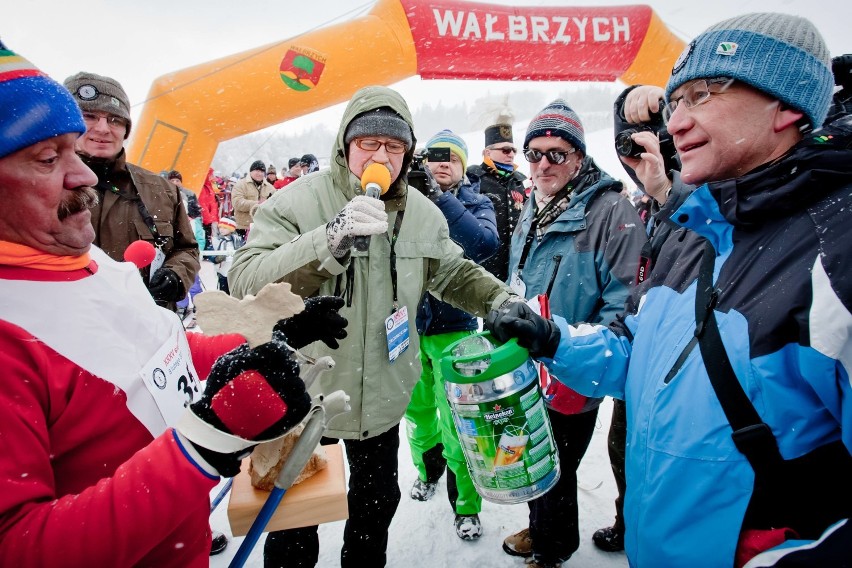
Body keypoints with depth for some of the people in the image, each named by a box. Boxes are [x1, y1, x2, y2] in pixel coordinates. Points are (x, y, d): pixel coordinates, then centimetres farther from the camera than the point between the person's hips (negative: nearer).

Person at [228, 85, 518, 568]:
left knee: (377, 502, 26)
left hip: (383, 397, 4)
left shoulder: (423, 212, -3)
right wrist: (329, 241, -43)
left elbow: (454, 273, 12)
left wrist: (500, 300, -6)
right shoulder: (299, 201, -18)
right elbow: (245, 282, -29)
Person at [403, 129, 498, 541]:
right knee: (417, 408, 18)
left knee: (455, 420, 0)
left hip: (454, 327, -2)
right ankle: (428, 466, 44)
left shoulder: (476, 202, -2)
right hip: (410, 323, 3)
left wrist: (441, 199, -30)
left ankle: (467, 503, 19)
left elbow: (486, 244, -23)